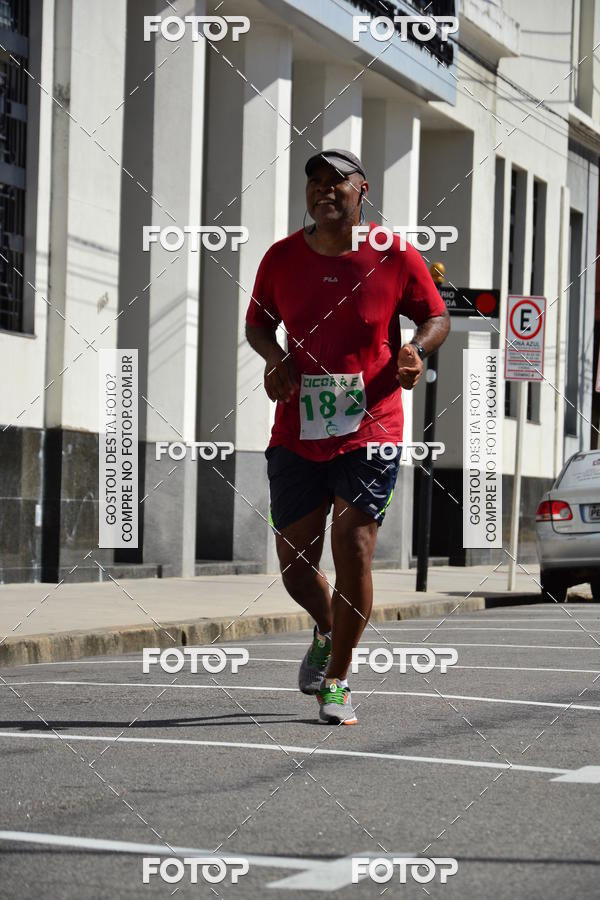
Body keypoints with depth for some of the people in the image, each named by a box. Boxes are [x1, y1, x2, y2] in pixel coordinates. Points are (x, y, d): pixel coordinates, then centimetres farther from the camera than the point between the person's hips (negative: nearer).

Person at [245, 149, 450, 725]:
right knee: (295, 563, 6)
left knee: (353, 554, -9)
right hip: (296, 434, 3)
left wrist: (417, 348, -12)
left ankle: (336, 682, 7)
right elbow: (257, 323, 16)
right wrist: (275, 357, -5)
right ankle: (327, 633, 40)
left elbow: (436, 317, 9)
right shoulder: (282, 258, 3)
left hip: (369, 433, -2)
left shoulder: (396, 257, -3)